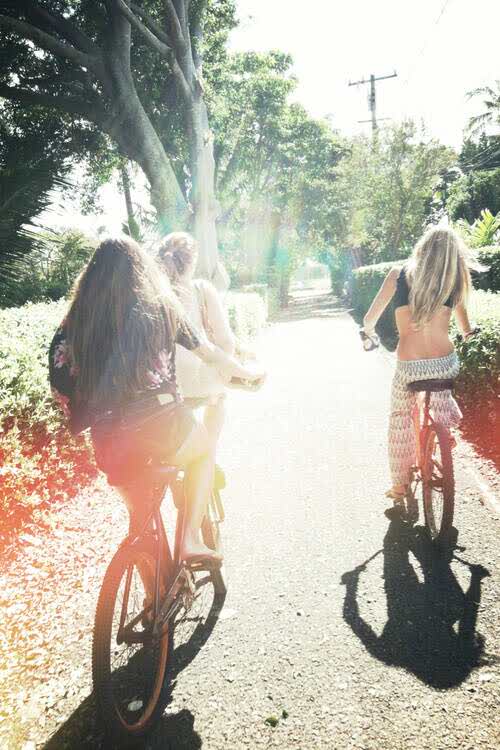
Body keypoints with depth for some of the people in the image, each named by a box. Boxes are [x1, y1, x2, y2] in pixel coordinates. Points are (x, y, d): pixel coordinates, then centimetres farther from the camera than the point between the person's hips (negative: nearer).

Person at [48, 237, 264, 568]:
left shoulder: (78, 318, 7)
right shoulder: (160, 305, 4)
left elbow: (61, 382, 4)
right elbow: (211, 353, 10)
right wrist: (248, 372, 27)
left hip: (110, 439, 3)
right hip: (162, 424, -3)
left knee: (140, 517, 28)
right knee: (204, 450, 30)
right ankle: (191, 540, 20)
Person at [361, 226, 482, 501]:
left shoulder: (399, 275, 2)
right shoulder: (454, 281, 5)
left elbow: (369, 320, 6)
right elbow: (466, 330, 16)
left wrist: (368, 331, 29)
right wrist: (467, 334, 39)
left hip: (409, 367, -1)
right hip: (446, 364, 1)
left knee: (401, 426, 18)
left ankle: (399, 486, 27)